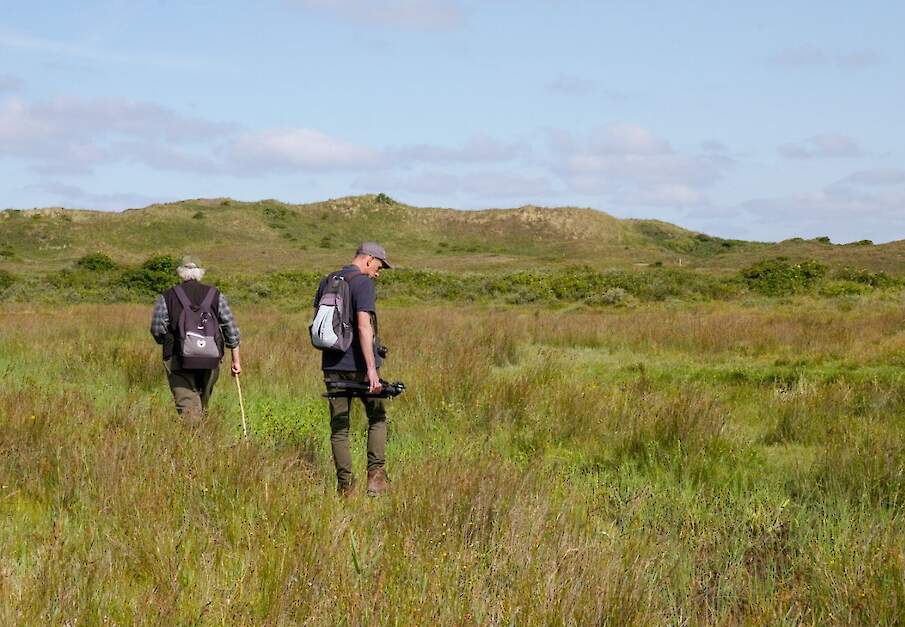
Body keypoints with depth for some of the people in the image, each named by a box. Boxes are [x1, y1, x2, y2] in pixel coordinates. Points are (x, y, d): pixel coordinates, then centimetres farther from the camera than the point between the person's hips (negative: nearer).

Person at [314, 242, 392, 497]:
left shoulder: (326, 282, 12)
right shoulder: (363, 283, -11)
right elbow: (364, 326, -20)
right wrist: (371, 368, -22)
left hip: (332, 365, 5)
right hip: (359, 364, -5)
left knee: (339, 425, 7)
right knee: (377, 418, 11)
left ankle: (345, 485, 6)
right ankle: (376, 476, 0)